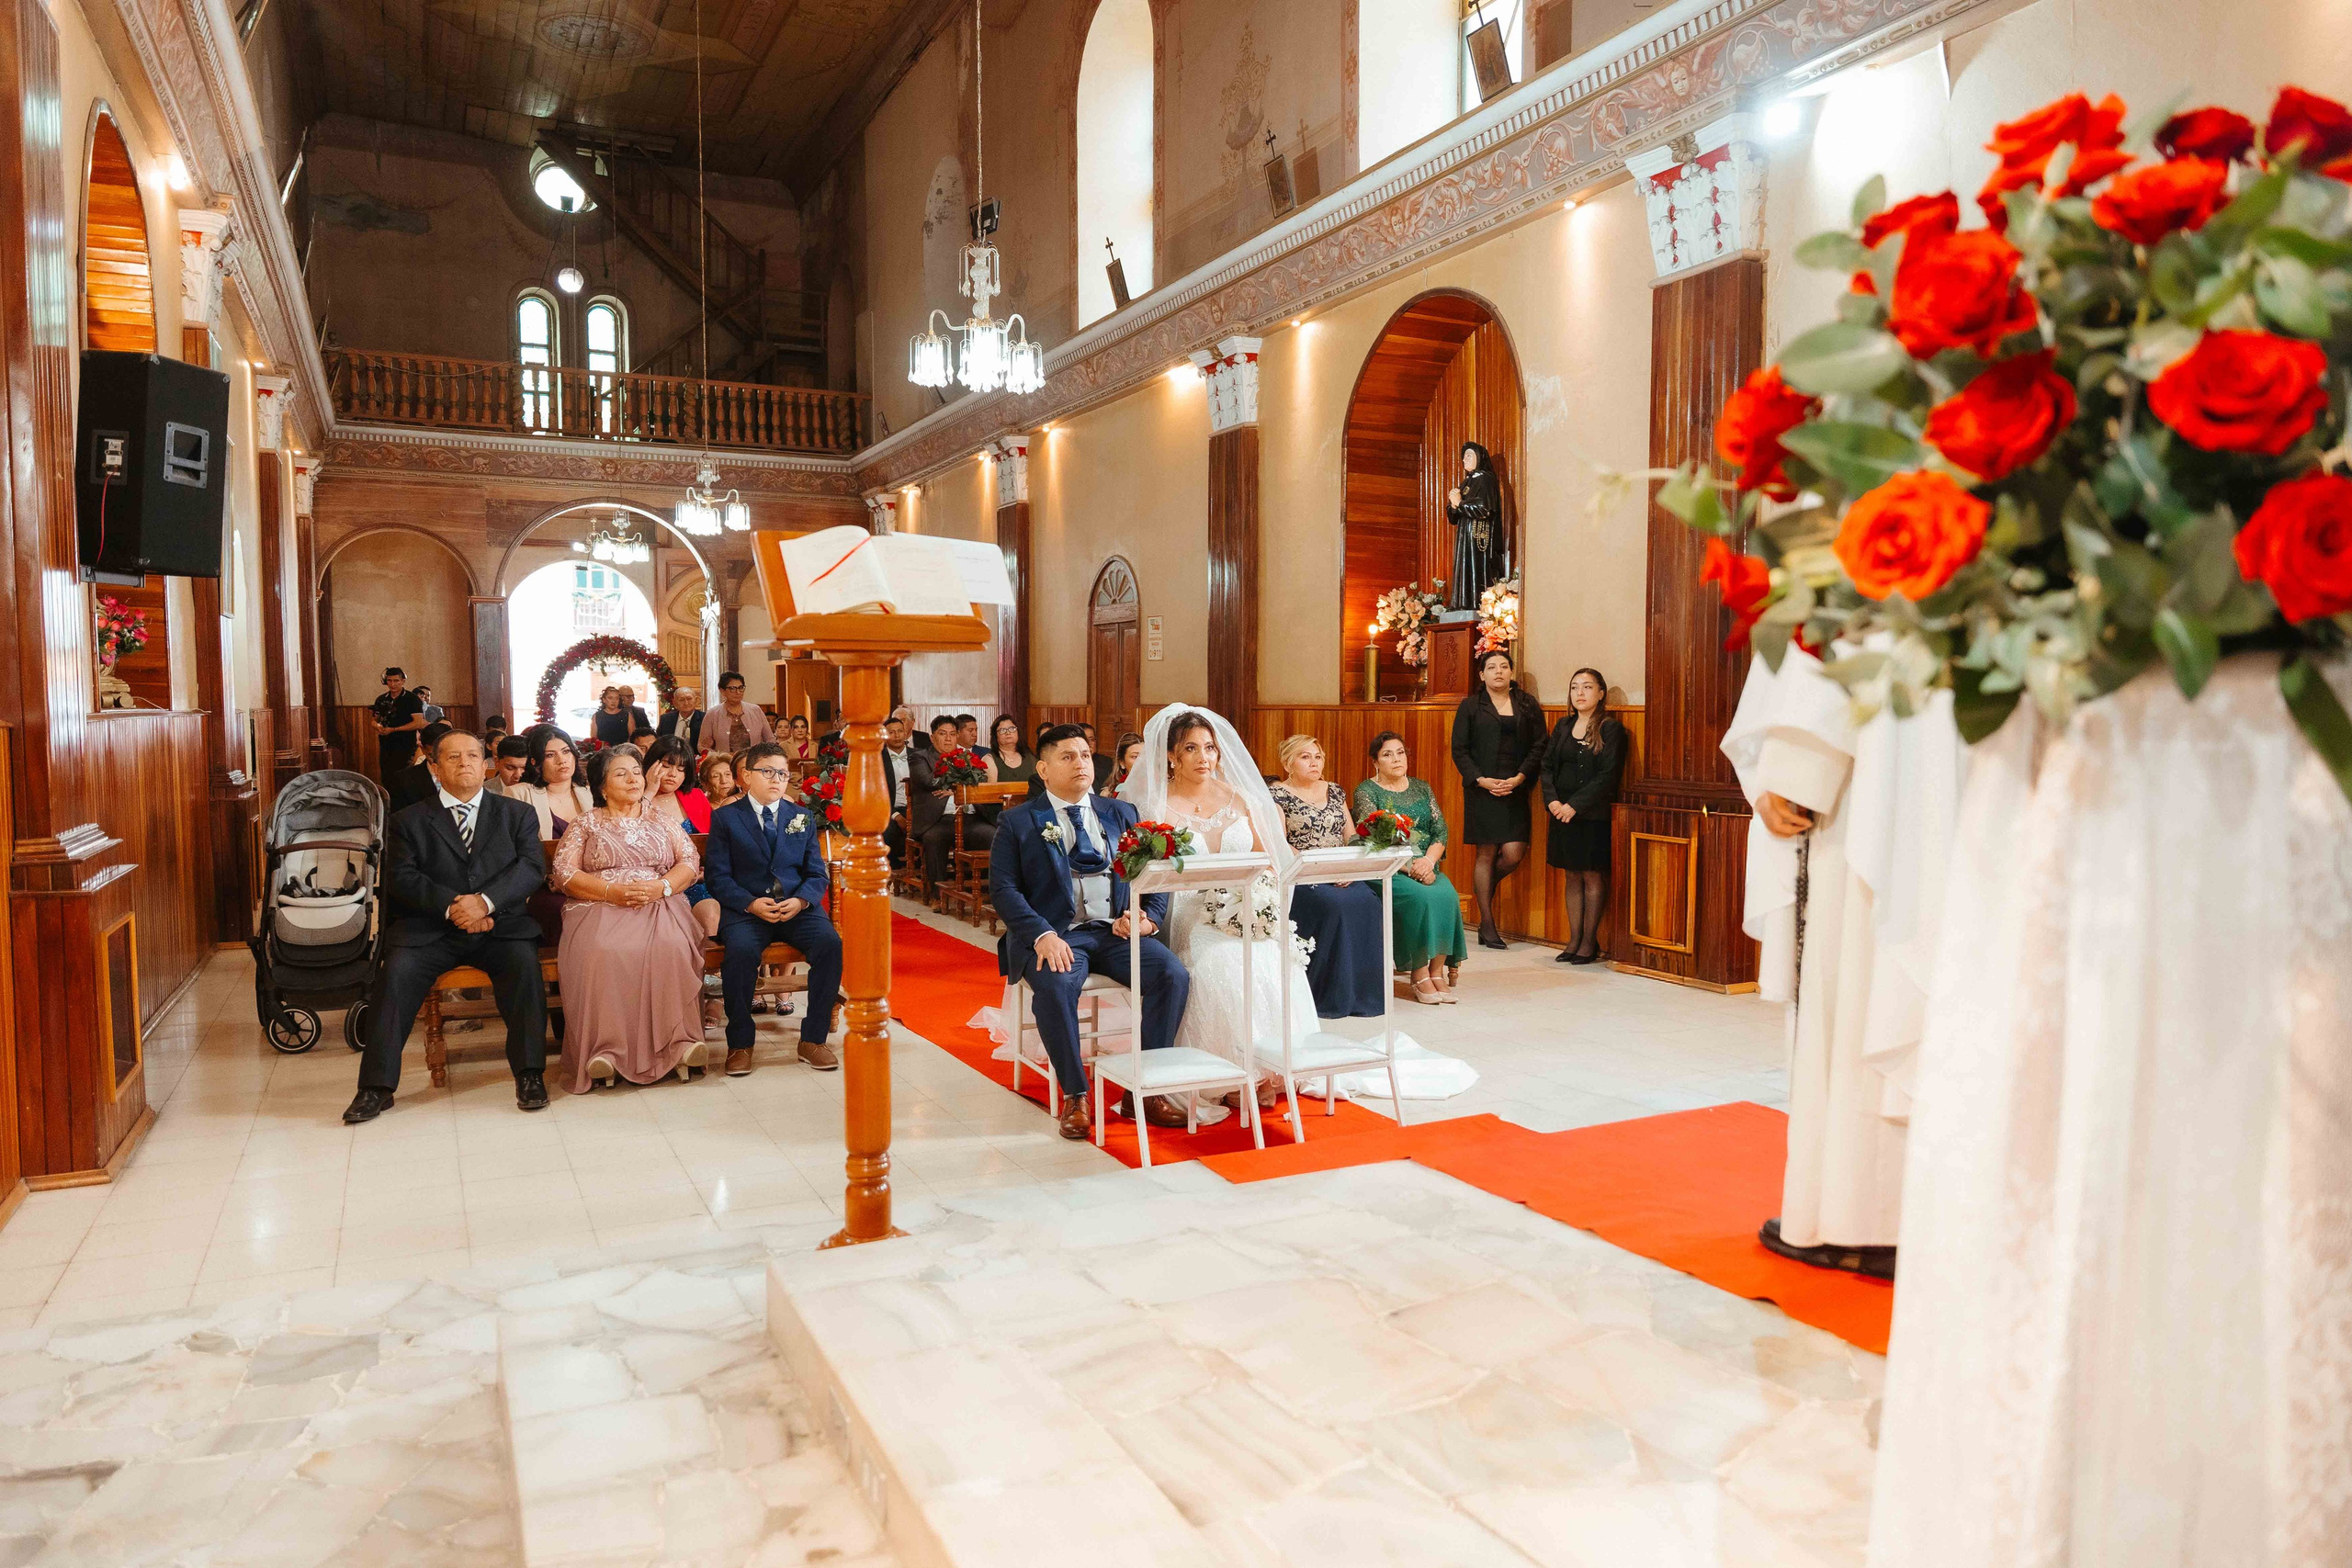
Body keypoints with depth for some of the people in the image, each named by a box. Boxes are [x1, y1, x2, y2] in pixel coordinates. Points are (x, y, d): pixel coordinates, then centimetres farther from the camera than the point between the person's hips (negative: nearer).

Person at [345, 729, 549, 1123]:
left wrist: (486, 901, -17)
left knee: (523, 961, -29)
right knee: (398, 968, -26)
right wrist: (451, 906, -17)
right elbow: (402, 878, 0)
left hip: (501, 924, 0)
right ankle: (377, 1086, -18)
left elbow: (532, 866, 0)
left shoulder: (516, 814, 14)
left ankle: (530, 1074, -21)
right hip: (431, 928, 1)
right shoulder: (410, 821, 13)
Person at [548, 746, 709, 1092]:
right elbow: (564, 873, 5)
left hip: (660, 904, 1)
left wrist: (661, 887, -9)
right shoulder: (585, 825, 18)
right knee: (601, 952, -36)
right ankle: (604, 1047, -36)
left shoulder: (662, 822, 23)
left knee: (672, 946, -35)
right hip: (599, 906, -1)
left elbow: (691, 864, 12)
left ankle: (678, 1038, -36)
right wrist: (612, 891, -11)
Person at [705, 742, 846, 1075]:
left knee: (830, 943, -27)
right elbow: (718, 876, 0)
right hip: (745, 908, -2)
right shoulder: (725, 817, 8)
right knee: (741, 950, -35)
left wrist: (801, 900, -12)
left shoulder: (802, 819, 16)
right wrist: (751, 903, -17)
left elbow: (817, 875, 11)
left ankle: (813, 1039, -13)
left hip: (797, 907, 3)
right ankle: (740, 1042, -14)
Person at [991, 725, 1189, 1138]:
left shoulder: (1122, 814, 18)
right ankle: (1074, 1096, -17)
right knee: (1055, 986, -35)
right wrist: (1043, 935, -18)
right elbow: (1003, 889, -2)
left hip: (1117, 932, 3)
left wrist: (1150, 916, -6)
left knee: (1174, 975, -23)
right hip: (1055, 934, -3)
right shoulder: (1018, 823, 8)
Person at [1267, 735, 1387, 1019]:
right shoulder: (1278, 796, 1)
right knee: (1335, 904, -31)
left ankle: (1362, 992, -13)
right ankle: (1330, 996, -20)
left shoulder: (1334, 792, 18)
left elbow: (1352, 838, 14)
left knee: (1368, 901, -23)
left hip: (1340, 876, 5)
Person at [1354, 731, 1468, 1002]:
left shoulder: (1422, 788, 16)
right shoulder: (1366, 791, 1)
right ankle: (1419, 975, -23)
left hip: (1426, 867, 4)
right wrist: (1409, 866, -19)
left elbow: (1441, 830, 8)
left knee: (1447, 895, -26)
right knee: (1420, 897, -31)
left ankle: (1438, 971, -20)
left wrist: (1428, 861, -12)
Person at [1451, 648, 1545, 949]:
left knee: (1513, 854, -8)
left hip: (1515, 788, 2)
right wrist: (1480, 780, -11)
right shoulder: (1470, 706, 5)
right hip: (1482, 789, -2)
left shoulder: (1527, 705, 9)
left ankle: (1486, 887, 26)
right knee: (1486, 854, 0)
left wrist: (1520, 778, -9)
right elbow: (1459, 750, 2)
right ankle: (1487, 925, 9)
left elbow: (1539, 746, 4)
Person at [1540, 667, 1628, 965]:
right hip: (1561, 813, 5)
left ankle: (1589, 943, 8)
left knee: (1592, 876, 2)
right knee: (1572, 876, 9)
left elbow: (1607, 775, -13)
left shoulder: (1610, 729, -6)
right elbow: (1546, 765, 8)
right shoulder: (1563, 726, 11)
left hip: (1593, 815, -5)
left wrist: (1575, 805, -17)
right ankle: (1574, 940, 15)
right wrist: (1552, 800, -8)